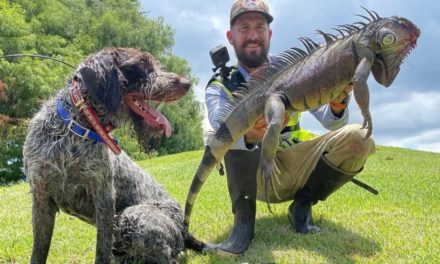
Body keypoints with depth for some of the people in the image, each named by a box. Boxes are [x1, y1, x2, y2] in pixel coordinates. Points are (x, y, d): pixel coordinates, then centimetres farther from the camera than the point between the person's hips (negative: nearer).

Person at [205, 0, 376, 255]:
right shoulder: (221, 87, -4)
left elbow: (332, 124, -2)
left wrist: (338, 105, -27)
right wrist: (249, 135, -50)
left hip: (297, 165, 3)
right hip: (256, 177, -2)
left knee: (358, 138, -21)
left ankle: (303, 204, -3)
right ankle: (244, 219, -24)